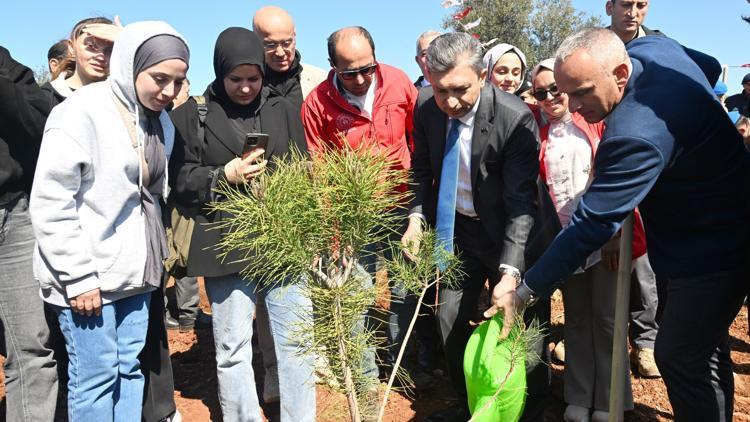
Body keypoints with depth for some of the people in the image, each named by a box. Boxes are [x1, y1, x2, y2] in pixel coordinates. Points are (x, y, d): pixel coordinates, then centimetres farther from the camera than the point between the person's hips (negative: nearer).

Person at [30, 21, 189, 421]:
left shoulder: (160, 122, 9)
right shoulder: (82, 111, -12)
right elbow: (50, 203, -15)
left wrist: (155, 260, 11)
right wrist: (78, 276, -16)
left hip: (134, 272, 6)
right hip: (87, 276, -6)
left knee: (129, 370, 12)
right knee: (96, 375, 1)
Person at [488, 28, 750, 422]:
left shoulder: (637, 136, -35)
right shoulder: (651, 46, -7)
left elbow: (591, 225, -32)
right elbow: (711, 67, 16)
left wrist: (522, 292, -25)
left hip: (709, 252, -10)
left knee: (681, 358, -2)